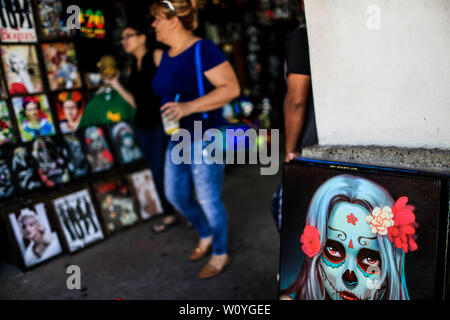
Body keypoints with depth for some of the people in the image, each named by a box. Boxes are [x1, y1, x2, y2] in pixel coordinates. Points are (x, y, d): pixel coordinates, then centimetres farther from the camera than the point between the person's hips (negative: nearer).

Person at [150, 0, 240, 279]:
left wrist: (189, 106, -30)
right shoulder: (166, 55, 9)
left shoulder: (203, 49, -16)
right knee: (176, 195, 17)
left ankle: (221, 255, 26)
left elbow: (231, 88, -24)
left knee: (209, 200, 3)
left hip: (204, 140, -9)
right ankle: (206, 235, 42)